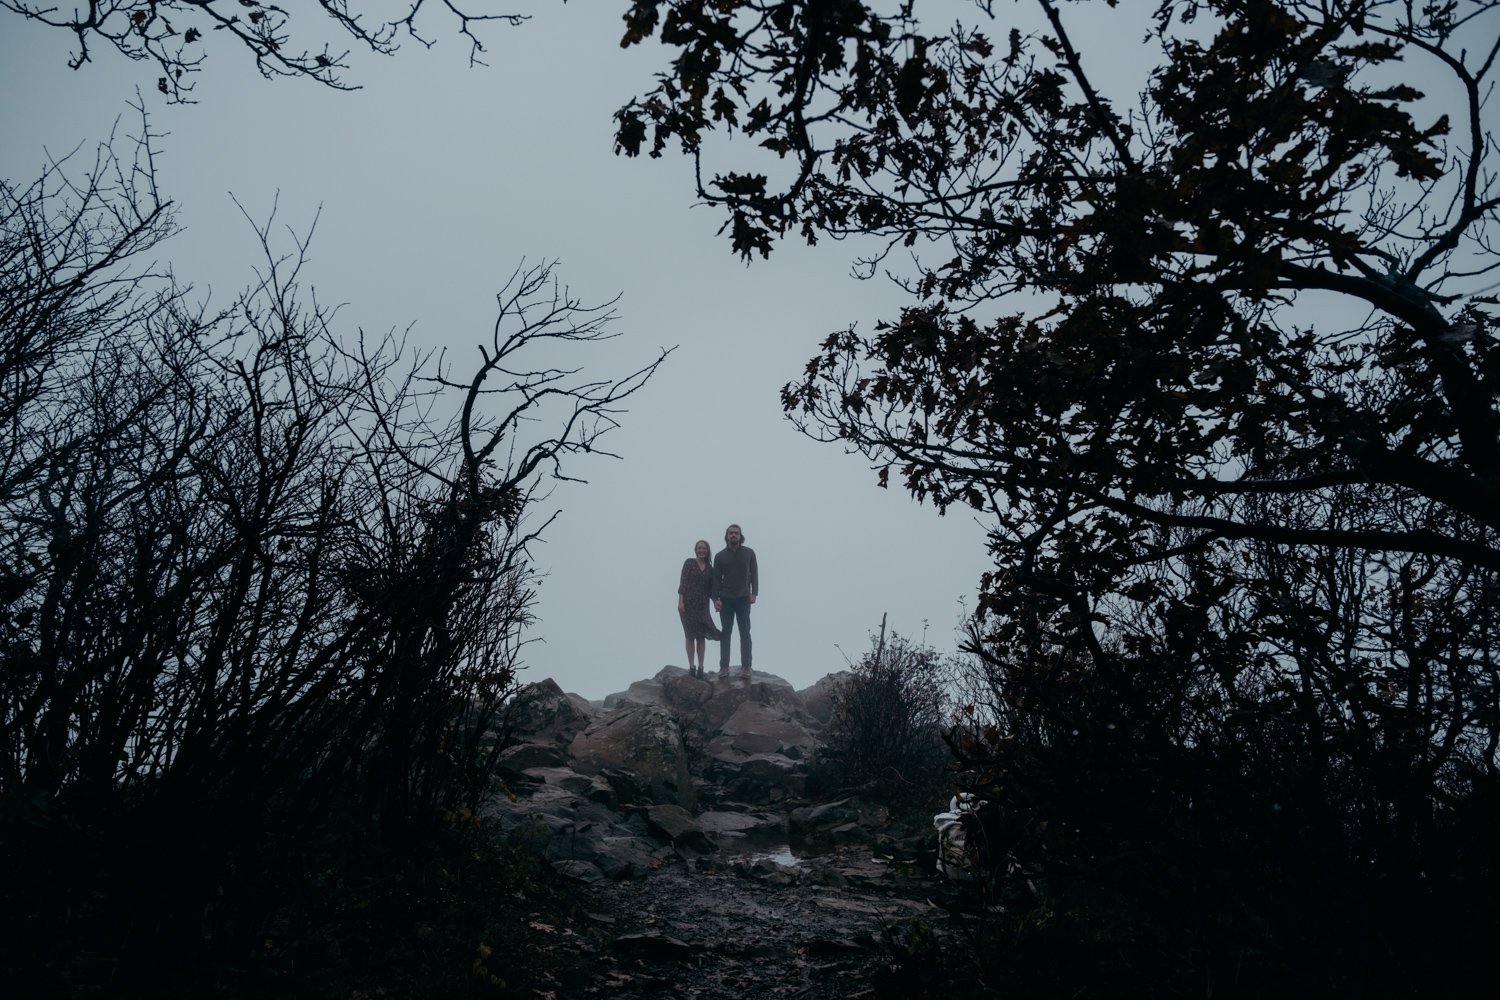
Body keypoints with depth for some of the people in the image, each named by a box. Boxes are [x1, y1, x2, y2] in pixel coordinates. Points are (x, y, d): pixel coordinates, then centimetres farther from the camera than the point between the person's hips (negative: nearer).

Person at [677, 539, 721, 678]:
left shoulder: (709, 568, 10)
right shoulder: (689, 562, 0)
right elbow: (683, 582, -6)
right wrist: (680, 601, -14)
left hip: (702, 605, 3)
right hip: (688, 604, -3)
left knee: (701, 636, 1)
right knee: (690, 635, 1)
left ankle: (700, 667, 4)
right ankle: (691, 667, 5)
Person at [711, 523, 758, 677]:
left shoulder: (749, 553, 3)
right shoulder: (720, 556, 4)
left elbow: (754, 574, 4)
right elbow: (716, 579, 3)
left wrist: (754, 593, -6)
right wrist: (715, 599, -6)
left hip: (743, 598, -1)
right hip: (726, 599, 1)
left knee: (745, 632, 1)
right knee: (725, 632, 2)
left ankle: (746, 666, 4)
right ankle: (724, 667, 4)